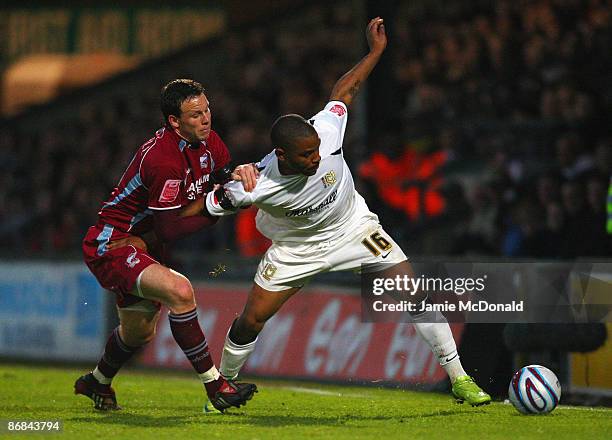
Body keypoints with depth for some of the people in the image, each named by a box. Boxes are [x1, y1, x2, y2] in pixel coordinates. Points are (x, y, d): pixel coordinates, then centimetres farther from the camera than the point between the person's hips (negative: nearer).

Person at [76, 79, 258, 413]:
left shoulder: (208, 143, -4)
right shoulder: (161, 158, -30)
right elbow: (169, 229, -28)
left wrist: (240, 174, -15)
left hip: (143, 245, 10)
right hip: (112, 245, -10)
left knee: (140, 333, 26)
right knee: (179, 291, -33)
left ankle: (97, 383, 55)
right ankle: (214, 385, -28)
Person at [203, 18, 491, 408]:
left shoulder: (324, 131, -30)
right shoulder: (256, 185, -35)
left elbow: (345, 91, -12)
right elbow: (207, 209, -18)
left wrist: (376, 50, -8)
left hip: (353, 227, 2)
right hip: (296, 249, -1)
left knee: (415, 294, -9)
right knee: (250, 321, -4)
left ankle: (459, 378, 2)